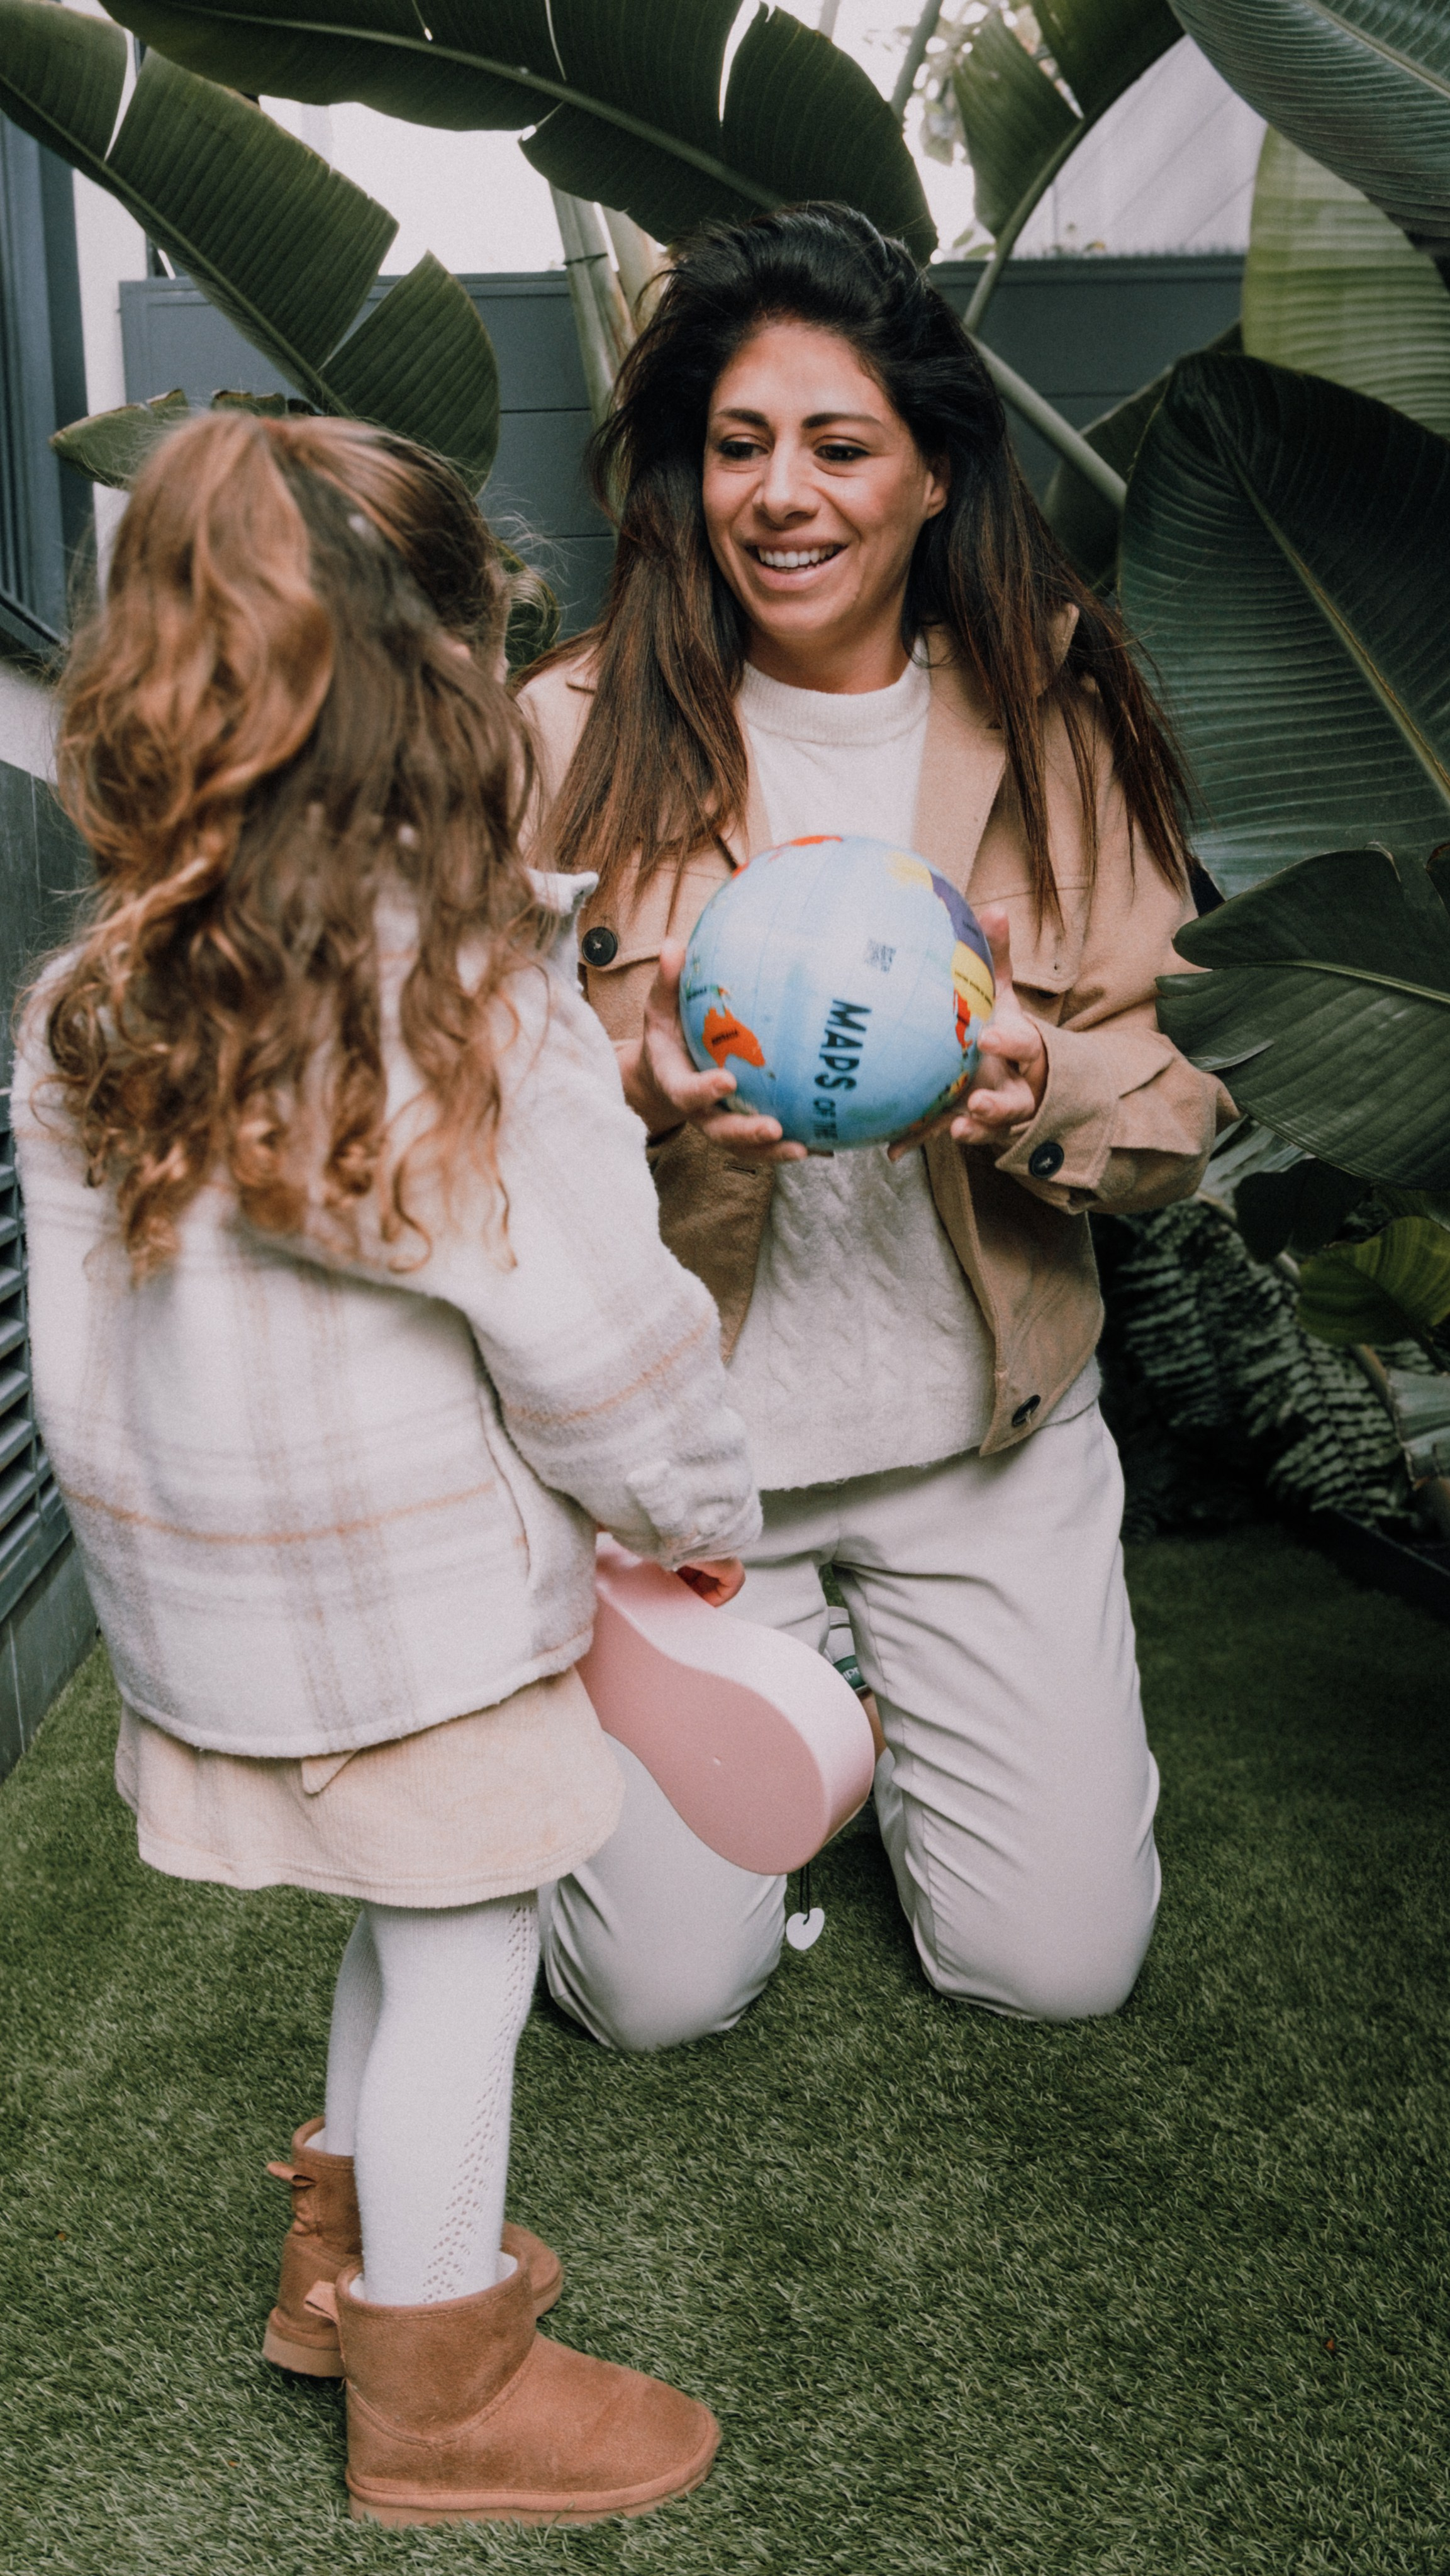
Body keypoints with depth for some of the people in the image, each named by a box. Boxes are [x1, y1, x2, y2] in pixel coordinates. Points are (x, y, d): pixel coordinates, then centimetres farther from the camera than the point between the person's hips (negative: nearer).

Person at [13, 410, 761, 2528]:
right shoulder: (465, 1001, -24)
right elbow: (591, 1322, -20)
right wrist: (700, 1509, -3)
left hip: (211, 1570, 7)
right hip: (421, 1595, -7)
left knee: (405, 1919, 25)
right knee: (463, 1953, 11)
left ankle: (352, 2253, 45)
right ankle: (439, 2395, 30)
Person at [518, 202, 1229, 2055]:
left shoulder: (1056, 723, -2)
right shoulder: (579, 734, -6)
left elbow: (1179, 1116, -3)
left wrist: (1046, 1089, -25)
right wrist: (653, 1103, -27)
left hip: (982, 1424, 2)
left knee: (1056, 1963, 2)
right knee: (660, 1989, -1)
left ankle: (892, 1685, 32)